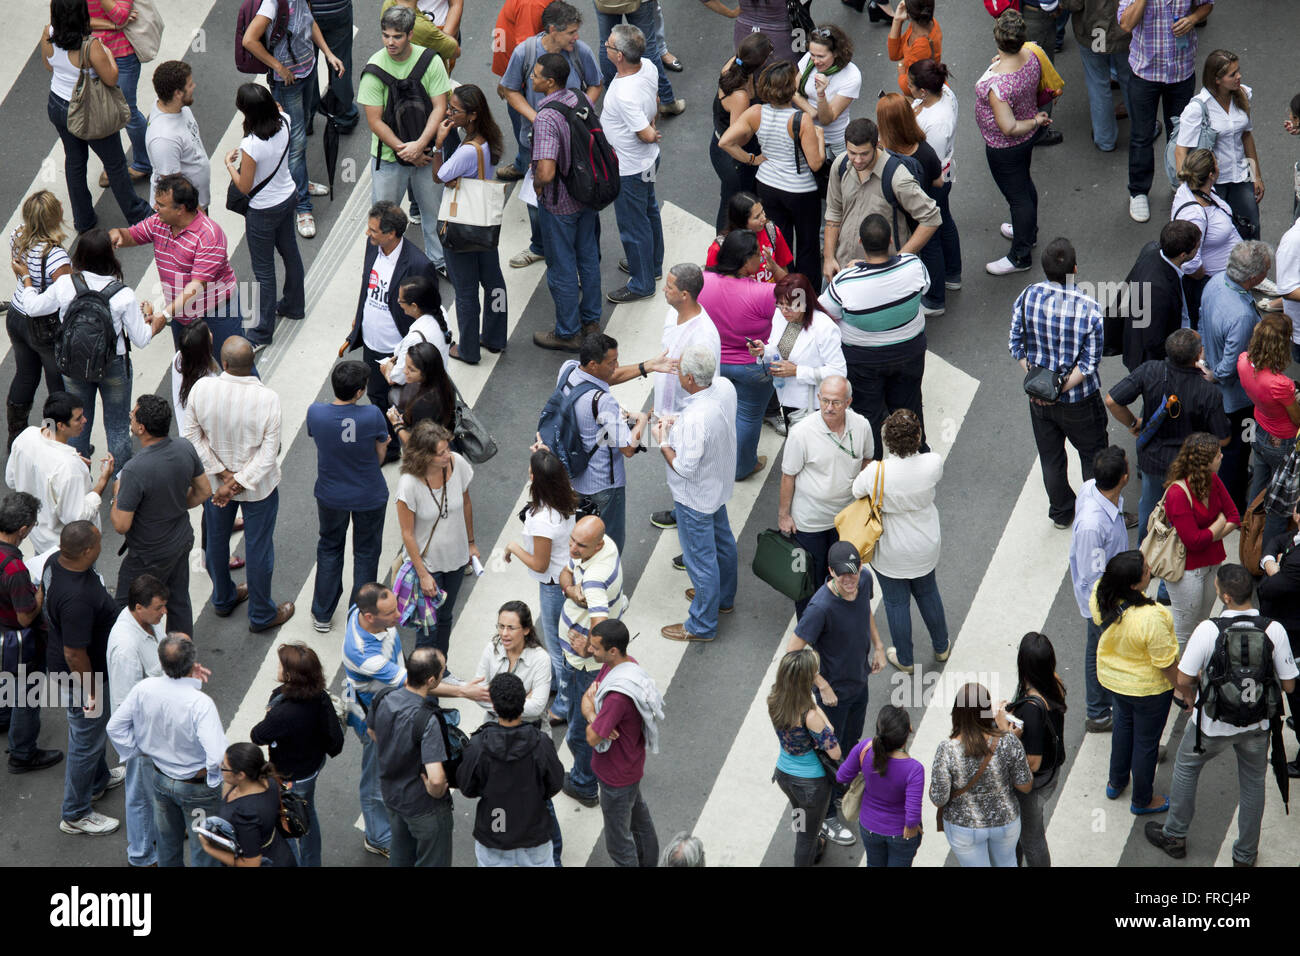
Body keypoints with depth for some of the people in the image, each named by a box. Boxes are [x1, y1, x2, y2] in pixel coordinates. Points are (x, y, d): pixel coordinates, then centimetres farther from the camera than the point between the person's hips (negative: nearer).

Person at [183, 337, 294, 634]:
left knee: (216, 540, 26)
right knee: (258, 547, 17)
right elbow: (269, 453, -25)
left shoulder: (201, 389, -24)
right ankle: (261, 615, 34)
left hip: (214, 479, 3)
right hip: (259, 486, -3)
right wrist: (238, 483, -19)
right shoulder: (267, 398, -29)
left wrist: (223, 475, -12)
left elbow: (191, 436, -15)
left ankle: (223, 599, 49)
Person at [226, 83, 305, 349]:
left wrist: (229, 163, -8)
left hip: (264, 211, -7)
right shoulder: (285, 122, -17)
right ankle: (294, 305, 50)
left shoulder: (251, 145, -36)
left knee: (263, 269, 10)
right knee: (289, 251, 28)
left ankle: (263, 331, 24)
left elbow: (244, 187, -21)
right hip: (288, 197, 7)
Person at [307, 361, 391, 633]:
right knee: (366, 553, 20)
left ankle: (322, 615, 34)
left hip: (331, 495, 2)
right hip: (369, 496, -2)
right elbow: (381, 455, -11)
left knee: (329, 549, 25)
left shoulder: (315, 413, -22)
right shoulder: (372, 416, -28)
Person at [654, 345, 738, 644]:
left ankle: (702, 625, 28)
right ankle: (723, 597, 52)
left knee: (700, 558, 10)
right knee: (722, 541, 29)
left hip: (695, 498, -9)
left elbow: (684, 468, -30)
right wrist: (678, 423, -1)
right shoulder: (725, 387, -15)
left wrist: (663, 441, -16)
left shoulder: (696, 419, -41)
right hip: (719, 483, 9)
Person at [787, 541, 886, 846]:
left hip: (859, 681, 7)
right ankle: (825, 818, 30)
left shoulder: (864, 579, -15)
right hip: (834, 690, -7)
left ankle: (844, 792, 53)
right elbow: (793, 651, -30)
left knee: (852, 741, 28)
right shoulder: (821, 607, -37)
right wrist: (823, 686, -23)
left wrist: (878, 644, 7)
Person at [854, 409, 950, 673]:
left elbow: (857, 492, -11)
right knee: (927, 592, 29)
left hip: (891, 552, -3)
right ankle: (941, 648, 49)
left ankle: (904, 660, 40)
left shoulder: (876, 472, -34)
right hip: (925, 547, 3)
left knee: (896, 602, 20)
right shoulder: (933, 463, -27)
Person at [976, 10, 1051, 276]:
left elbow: (1009, 127, -37)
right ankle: (1029, 232, 55)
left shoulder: (997, 83, -39)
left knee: (1017, 196, 10)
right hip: (1028, 137, 8)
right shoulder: (1030, 57, -16)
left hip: (1005, 148, -8)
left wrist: (1035, 121, -21)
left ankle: (1020, 257, 29)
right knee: (1024, 184, 30)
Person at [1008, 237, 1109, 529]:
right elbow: (1090, 361, -20)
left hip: (1038, 397, 3)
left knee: (1050, 458, 23)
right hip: (1079, 401, -3)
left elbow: (1017, 346, -9)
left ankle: (1061, 513, 40)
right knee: (1093, 455, 21)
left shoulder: (1028, 297, -17)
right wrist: (1062, 388, -14)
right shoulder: (1089, 308, -25)